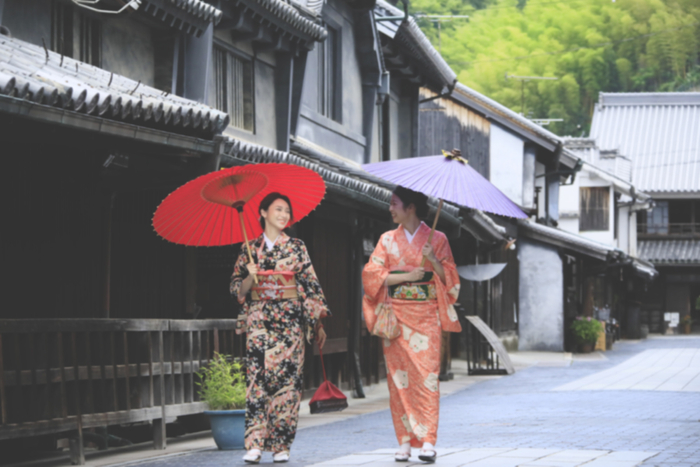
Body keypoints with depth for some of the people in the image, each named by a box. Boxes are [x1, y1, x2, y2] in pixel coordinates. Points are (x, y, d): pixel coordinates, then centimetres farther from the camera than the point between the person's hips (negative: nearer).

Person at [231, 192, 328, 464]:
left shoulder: (296, 247, 8)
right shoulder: (250, 249, 9)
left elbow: (310, 284, 6)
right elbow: (237, 289, 11)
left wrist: (318, 322, 2)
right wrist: (250, 278, -11)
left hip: (290, 318, 0)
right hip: (259, 319, 0)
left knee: (286, 377, -5)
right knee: (257, 378, -9)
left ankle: (281, 445, 0)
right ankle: (255, 444, -11)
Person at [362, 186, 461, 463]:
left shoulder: (436, 239, 7)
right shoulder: (388, 239, 12)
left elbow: (449, 278, 5)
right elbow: (372, 273, 1)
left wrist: (433, 260, -13)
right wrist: (407, 276, -8)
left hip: (426, 316, -2)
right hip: (395, 315, 2)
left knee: (426, 375, -10)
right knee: (398, 377, -2)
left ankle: (428, 442, -12)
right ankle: (405, 441, 2)